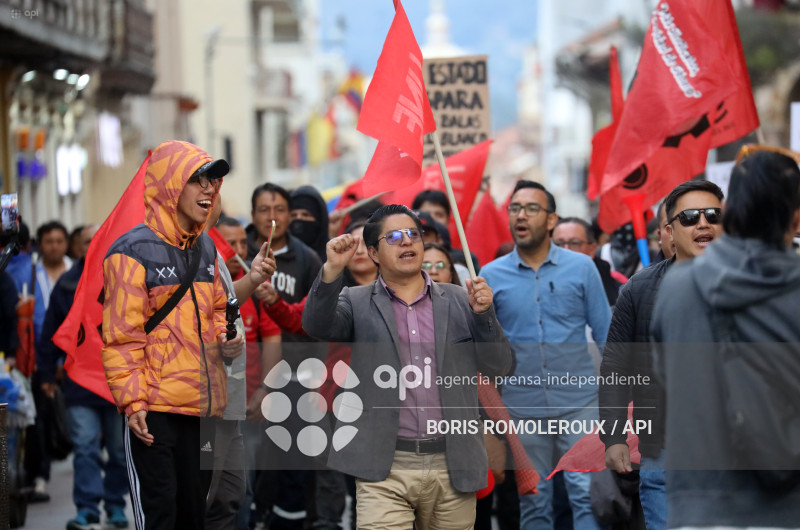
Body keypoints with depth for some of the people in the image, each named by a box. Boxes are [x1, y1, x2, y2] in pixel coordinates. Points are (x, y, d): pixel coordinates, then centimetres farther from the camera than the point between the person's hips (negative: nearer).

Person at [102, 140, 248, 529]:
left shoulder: (205, 248, 14)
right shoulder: (133, 251, -10)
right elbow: (121, 336, -12)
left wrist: (224, 340, 5)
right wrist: (132, 401, -18)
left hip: (202, 406, 8)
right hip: (154, 410, -7)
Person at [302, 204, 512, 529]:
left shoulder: (459, 301, 12)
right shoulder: (357, 303, 8)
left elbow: (498, 368, 9)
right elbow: (317, 325, -11)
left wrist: (483, 314, -7)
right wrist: (332, 270, -26)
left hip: (452, 467, 2)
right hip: (385, 469, -2)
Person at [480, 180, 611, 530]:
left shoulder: (581, 267, 2)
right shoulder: (492, 275, 4)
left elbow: (605, 332, 4)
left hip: (578, 401, -1)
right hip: (521, 406, 1)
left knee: (586, 493, -9)